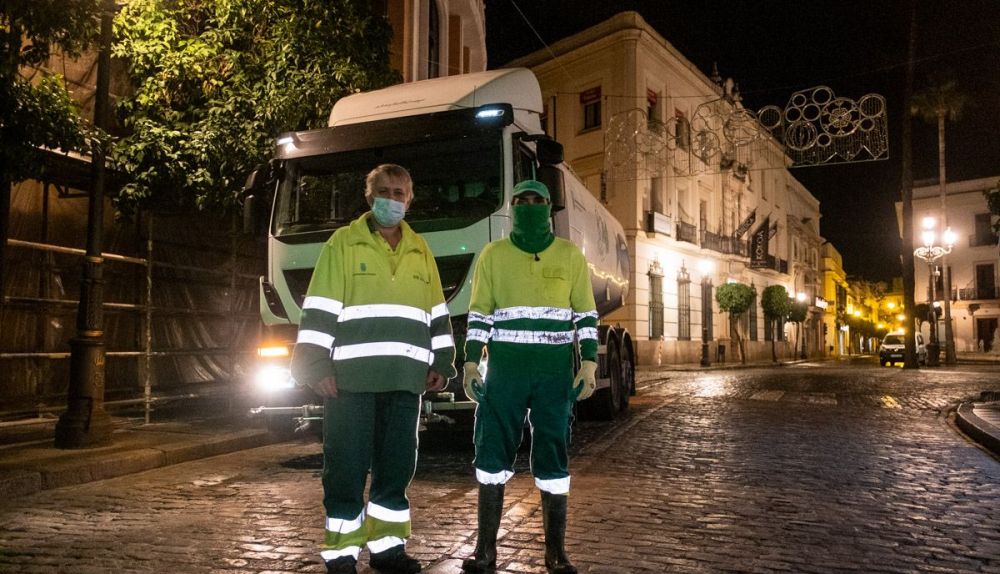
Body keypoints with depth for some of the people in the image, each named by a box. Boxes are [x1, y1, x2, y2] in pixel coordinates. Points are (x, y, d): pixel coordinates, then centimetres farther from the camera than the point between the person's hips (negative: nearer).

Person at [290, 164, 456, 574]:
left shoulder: (420, 251, 16)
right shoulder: (343, 243, 3)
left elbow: (436, 313, 18)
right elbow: (319, 310, -3)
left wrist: (441, 363, 11)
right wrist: (316, 366, -10)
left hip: (404, 380, 4)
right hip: (352, 377, -4)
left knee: (397, 465, 10)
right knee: (347, 467, 1)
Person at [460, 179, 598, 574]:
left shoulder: (570, 255, 7)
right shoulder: (493, 255, 7)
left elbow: (586, 314, 7)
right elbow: (478, 314, 7)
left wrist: (589, 362, -4)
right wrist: (470, 362, -3)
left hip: (556, 370, 0)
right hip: (505, 368, 0)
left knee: (553, 456, 4)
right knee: (492, 453, 0)